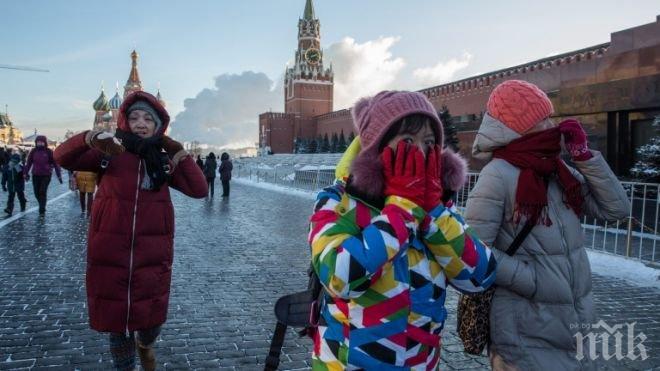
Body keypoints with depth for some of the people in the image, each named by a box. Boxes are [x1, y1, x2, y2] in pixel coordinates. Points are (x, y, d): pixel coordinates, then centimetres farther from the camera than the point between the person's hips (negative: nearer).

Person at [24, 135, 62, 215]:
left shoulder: (49, 152, -5)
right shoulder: (33, 151, 2)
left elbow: (55, 164, -3)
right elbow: (29, 163, 8)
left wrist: (59, 175, -5)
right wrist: (26, 173, 6)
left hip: (46, 175, -3)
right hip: (35, 175, 3)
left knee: (43, 192, -8)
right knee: (37, 193, 8)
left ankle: (42, 210, -1)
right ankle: (42, 206, 30)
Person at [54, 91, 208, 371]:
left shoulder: (164, 161, 4)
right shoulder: (110, 153, -1)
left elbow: (199, 190, -2)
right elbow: (63, 157, -9)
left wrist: (179, 152, -7)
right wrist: (92, 138, -26)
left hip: (153, 256, 2)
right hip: (110, 255, -1)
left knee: (152, 317, 13)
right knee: (116, 318, 13)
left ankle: (145, 345, 49)